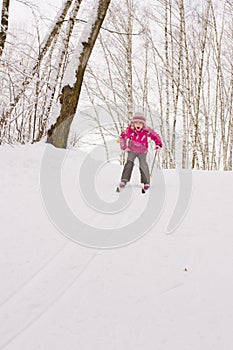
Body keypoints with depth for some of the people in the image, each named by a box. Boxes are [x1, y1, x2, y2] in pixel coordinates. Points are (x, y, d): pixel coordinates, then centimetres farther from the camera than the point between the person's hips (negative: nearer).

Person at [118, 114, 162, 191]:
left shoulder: (147, 131, -24)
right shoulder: (130, 130, -21)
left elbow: (156, 136, -12)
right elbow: (122, 137, -5)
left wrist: (158, 144, -28)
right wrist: (124, 147, -7)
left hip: (142, 151, -1)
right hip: (132, 150, 1)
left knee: (143, 165, -7)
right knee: (129, 163, -10)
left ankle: (146, 182, 5)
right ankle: (124, 180, -4)